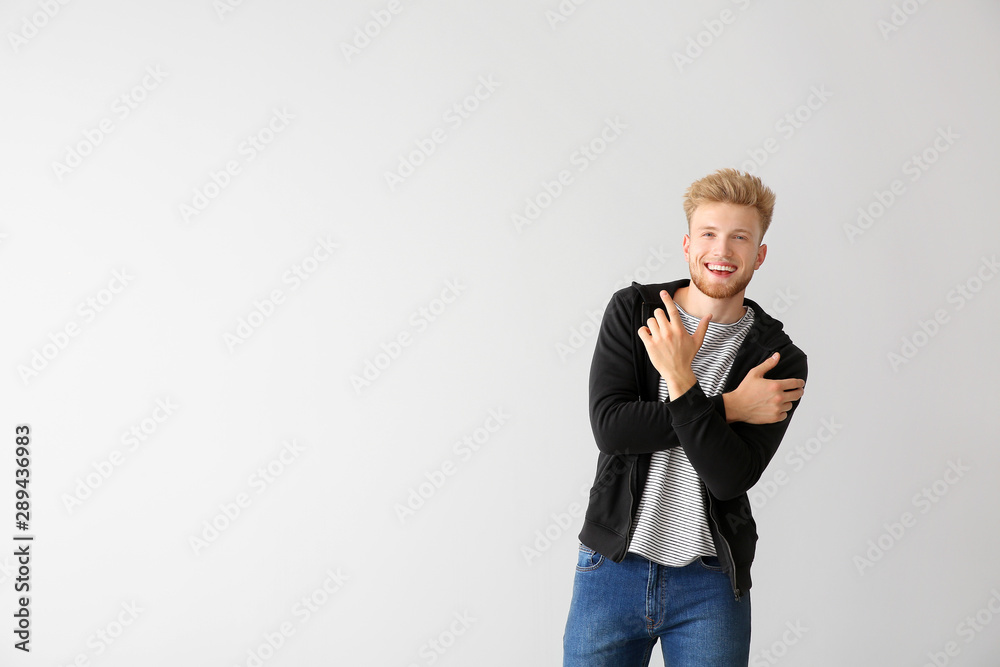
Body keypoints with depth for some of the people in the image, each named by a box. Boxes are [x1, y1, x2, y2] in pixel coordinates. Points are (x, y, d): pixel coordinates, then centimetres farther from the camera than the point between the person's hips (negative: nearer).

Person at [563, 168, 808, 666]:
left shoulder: (779, 360, -4)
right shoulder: (631, 310, 0)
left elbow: (731, 478, -15)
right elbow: (609, 426, -13)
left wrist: (681, 380, -23)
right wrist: (729, 406, -15)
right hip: (611, 568, 1)